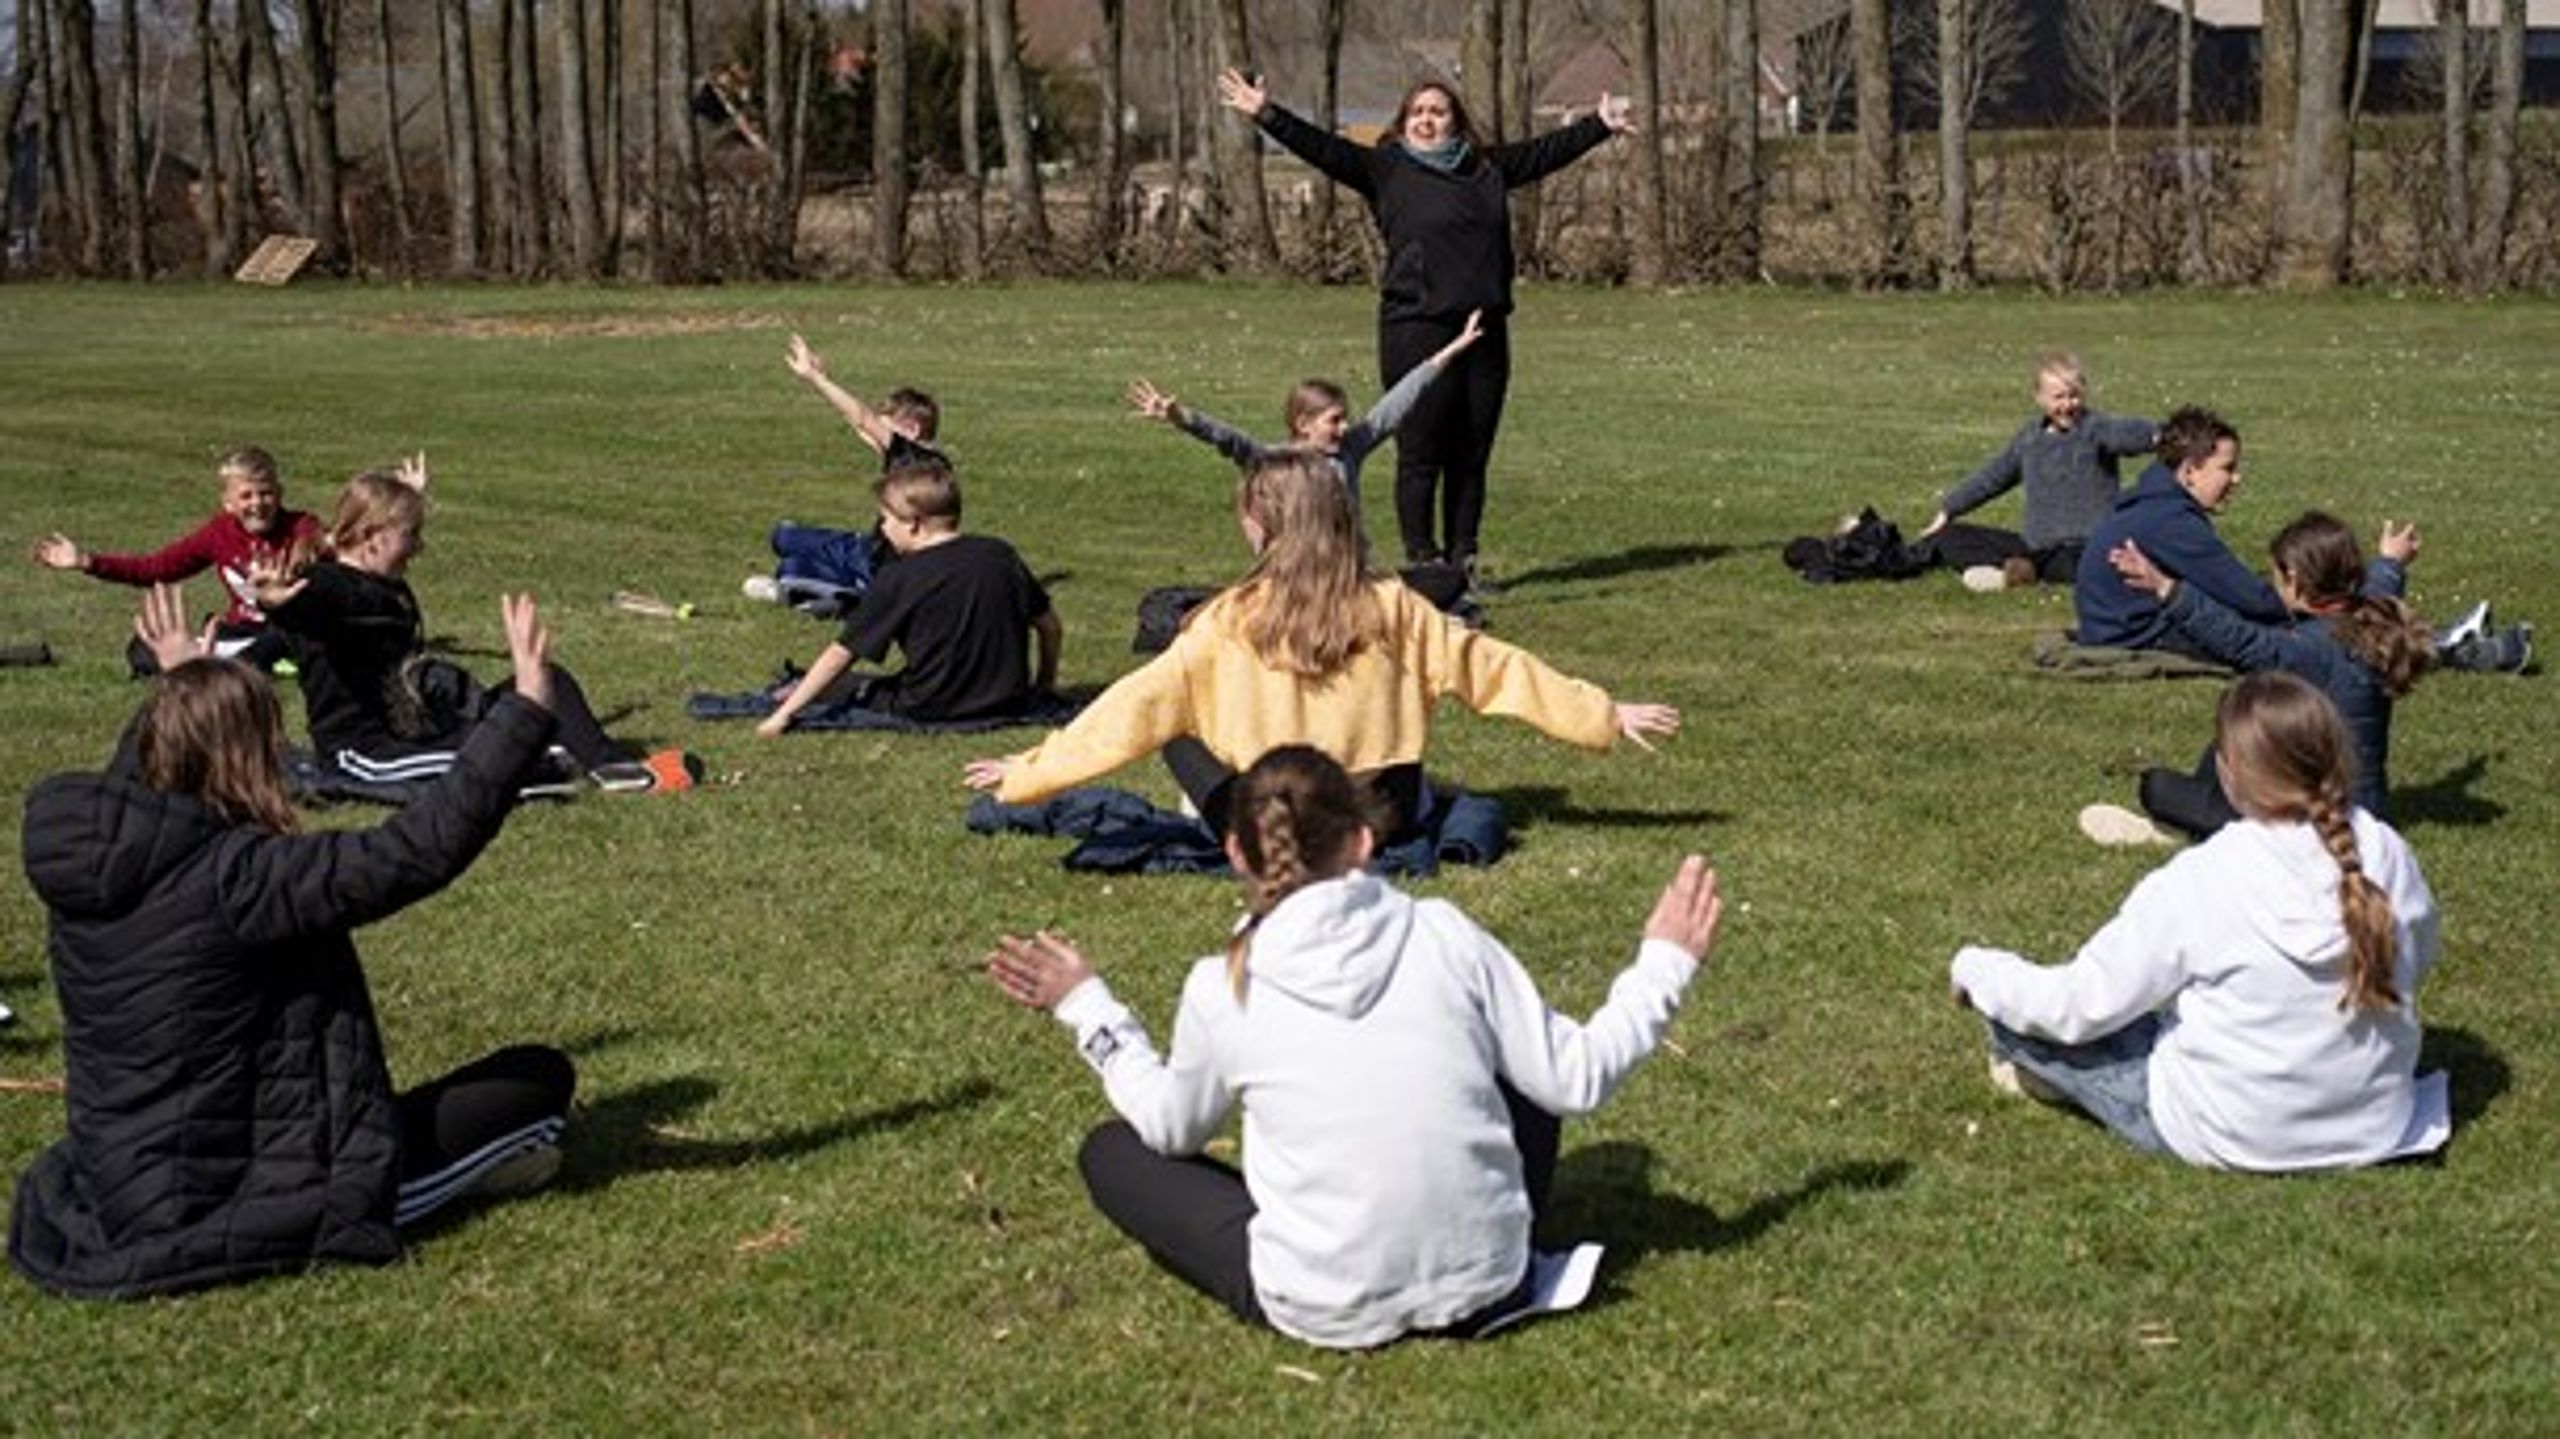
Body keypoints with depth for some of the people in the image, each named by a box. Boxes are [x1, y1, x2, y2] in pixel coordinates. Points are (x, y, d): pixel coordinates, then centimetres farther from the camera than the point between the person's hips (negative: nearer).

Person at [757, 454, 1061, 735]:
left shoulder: (898, 580, -11)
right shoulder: (1000, 555, 1)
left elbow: (841, 654, -10)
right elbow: (1051, 627, 9)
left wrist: (784, 714, -6)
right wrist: (1044, 684, 25)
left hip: (932, 710, -5)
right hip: (1009, 701, 5)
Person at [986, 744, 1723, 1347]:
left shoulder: (1223, 988, -8)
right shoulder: (1445, 935, -7)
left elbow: (1173, 1128, 10)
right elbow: (1575, 1079, -1)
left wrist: (1089, 1011, 21)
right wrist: (1664, 964, 13)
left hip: (1325, 1311, -2)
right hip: (1483, 1283, 2)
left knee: (1111, 1152, 16)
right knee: (1523, 1083, 28)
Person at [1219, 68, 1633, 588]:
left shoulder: (1488, 167, 16)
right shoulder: (1386, 169, 4)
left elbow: (1547, 151, 28)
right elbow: (1321, 147, -4)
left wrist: (1601, 125, 34)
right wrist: (1266, 115, -15)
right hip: (1417, 330, -4)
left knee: (1471, 457, 7)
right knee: (1420, 455, -3)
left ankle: (1462, 562, 15)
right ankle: (1421, 563, 3)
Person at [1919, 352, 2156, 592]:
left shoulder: (2095, 429, -8)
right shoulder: (2030, 437, 12)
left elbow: (2128, 431, -31)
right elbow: (1992, 477, 25)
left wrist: (2154, 435, -55)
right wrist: (1947, 511, 30)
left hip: (2083, 546, -7)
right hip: (2035, 544, 7)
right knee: (1945, 538, 1)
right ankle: (2017, 567, -23)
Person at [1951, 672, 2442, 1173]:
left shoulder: (2198, 883, -24)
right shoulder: (2387, 854, -12)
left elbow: (2079, 1007, -17)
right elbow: (2417, 958, 8)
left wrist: (1975, 969, 0)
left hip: (2234, 1142, -6)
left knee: (2013, 1013, 10)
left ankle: (2041, 1067, 37)